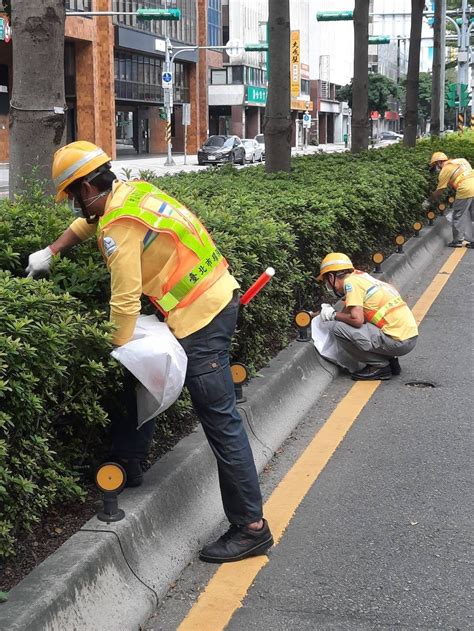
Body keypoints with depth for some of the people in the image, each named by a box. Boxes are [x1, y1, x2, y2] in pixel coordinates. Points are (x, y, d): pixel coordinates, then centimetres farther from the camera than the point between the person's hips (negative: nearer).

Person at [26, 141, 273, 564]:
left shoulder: (119, 226, -18)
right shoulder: (129, 192, 10)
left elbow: (125, 301, -18)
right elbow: (87, 223, 32)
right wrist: (51, 252, 26)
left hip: (201, 315, -10)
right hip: (216, 295, 10)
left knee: (220, 420, -7)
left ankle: (251, 527, -1)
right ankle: (129, 462, 38)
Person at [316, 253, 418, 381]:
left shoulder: (350, 281, -8)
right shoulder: (361, 276, 19)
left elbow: (357, 319, -19)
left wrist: (334, 315, -3)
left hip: (397, 341, -9)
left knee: (337, 327, -12)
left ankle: (379, 366, -2)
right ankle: (390, 360, 16)